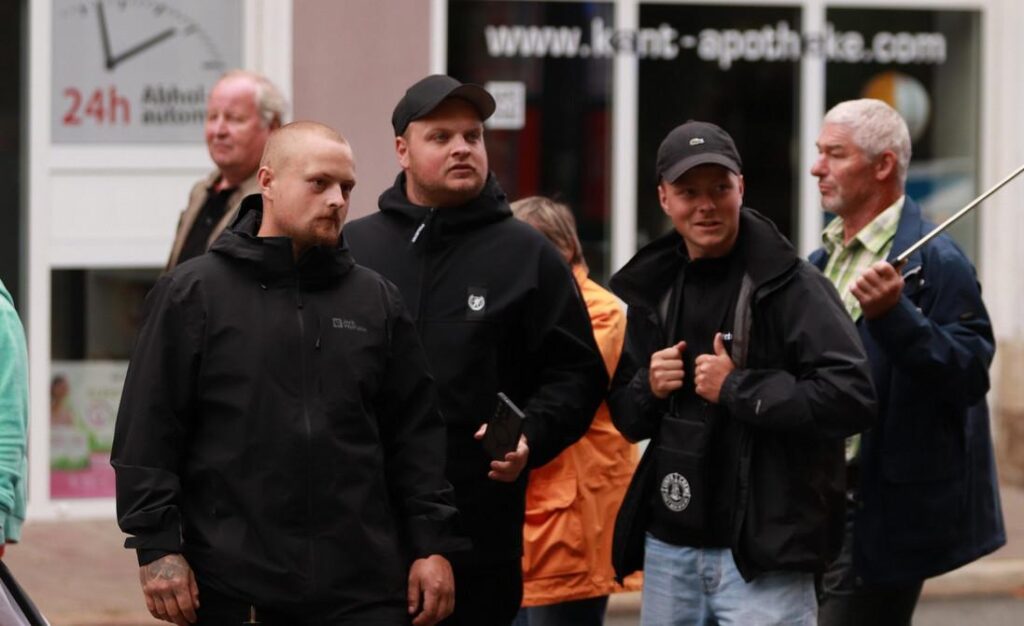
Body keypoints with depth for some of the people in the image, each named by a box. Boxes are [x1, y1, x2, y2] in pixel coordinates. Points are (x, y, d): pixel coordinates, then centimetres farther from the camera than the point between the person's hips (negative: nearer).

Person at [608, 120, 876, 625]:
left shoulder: (790, 285, -8)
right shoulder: (651, 288, 12)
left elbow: (852, 397, -19)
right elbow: (625, 414, 21)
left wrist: (737, 388, -17)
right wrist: (648, 389, -2)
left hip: (760, 552, -6)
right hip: (667, 549, 6)